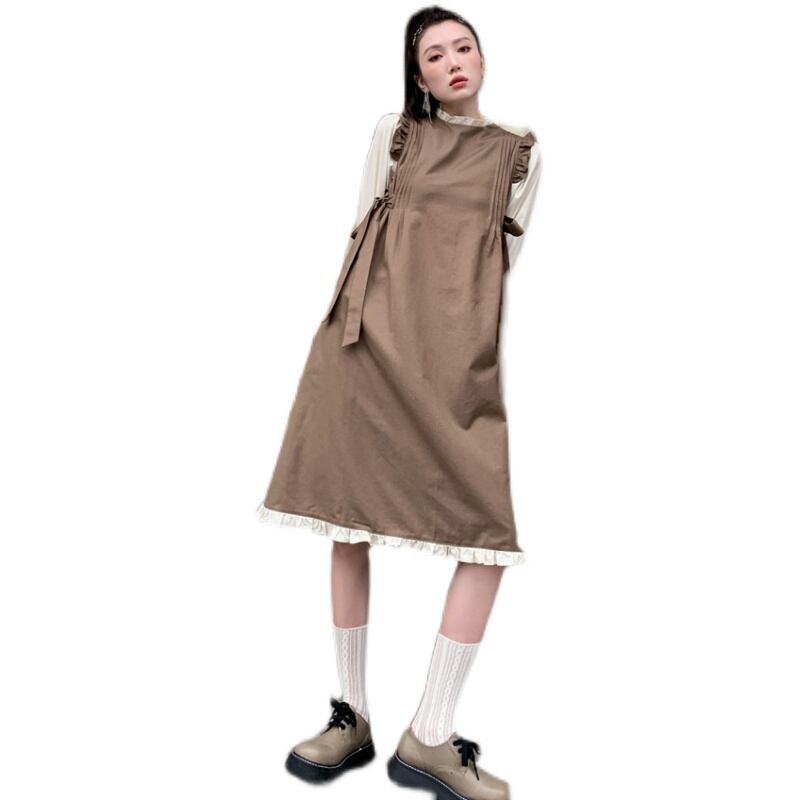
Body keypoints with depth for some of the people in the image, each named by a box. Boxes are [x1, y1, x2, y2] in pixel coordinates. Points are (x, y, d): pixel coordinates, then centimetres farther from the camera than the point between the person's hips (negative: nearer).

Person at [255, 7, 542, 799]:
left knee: (493, 529, -11)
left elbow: (512, 256, 17)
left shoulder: (519, 151, 15)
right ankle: (352, 717, 16)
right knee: (348, 524, 1)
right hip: (369, 338, 0)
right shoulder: (392, 131, 14)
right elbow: (362, 232, 14)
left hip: (461, 352, 1)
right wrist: (340, 320, 8)